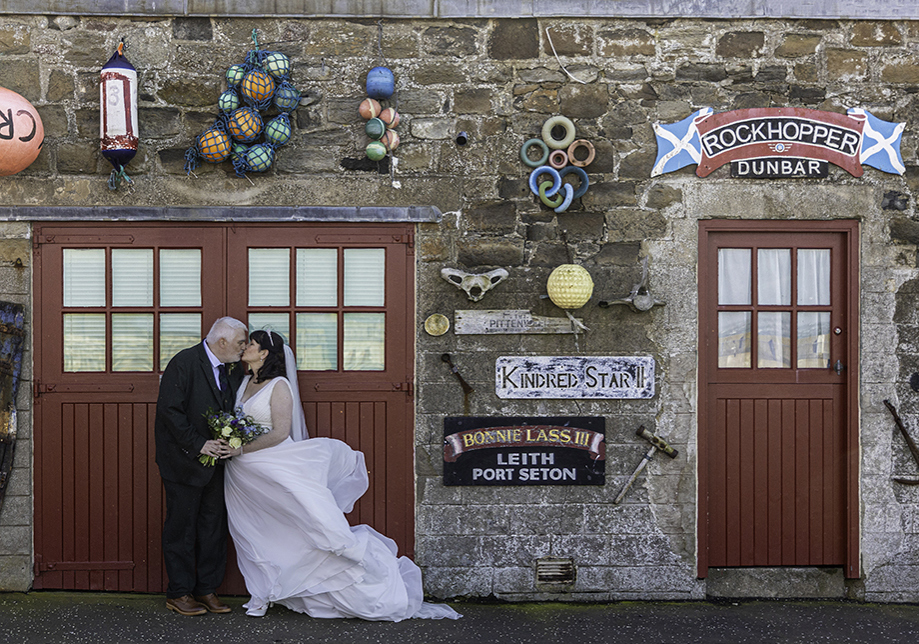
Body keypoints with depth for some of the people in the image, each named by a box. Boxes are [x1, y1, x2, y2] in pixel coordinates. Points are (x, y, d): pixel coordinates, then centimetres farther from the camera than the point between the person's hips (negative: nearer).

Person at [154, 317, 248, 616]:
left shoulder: (233, 370, 7)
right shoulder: (184, 363, -15)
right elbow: (169, 410, -20)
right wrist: (199, 444, -22)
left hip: (215, 458, 7)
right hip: (183, 460, -7)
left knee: (214, 524, 10)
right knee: (181, 526, 3)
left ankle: (206, 589, 20)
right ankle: (179, 593, 14)